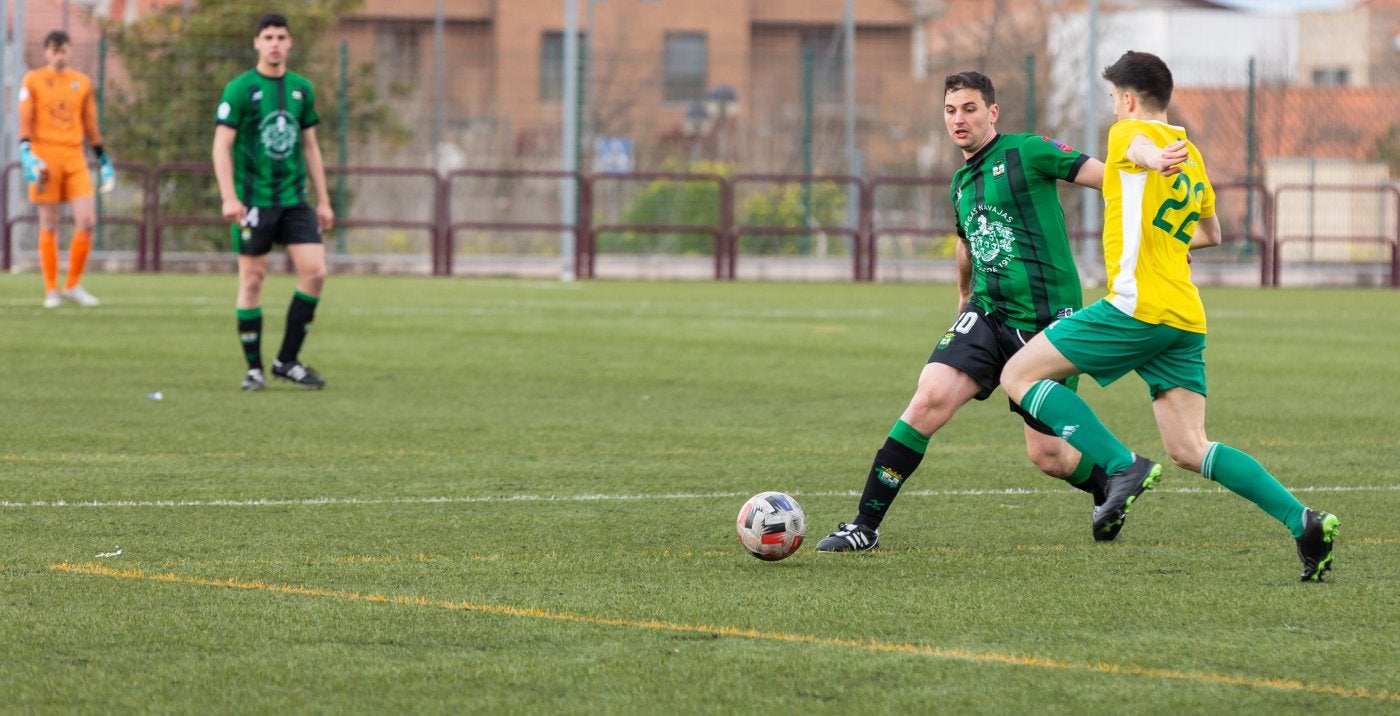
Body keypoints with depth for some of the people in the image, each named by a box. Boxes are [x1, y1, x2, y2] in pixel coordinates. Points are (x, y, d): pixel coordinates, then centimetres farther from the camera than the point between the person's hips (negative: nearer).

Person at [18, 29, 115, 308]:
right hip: (45, 157, -3)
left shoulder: (82, 82, 13)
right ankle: (51, 291, 7)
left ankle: (73, 286, 5)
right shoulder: (33, 80, 3)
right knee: (49, 225, 0)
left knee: (87, 220, -8)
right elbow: (25, 120, -2)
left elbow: (91, 125, 18)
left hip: (75, 159, 3)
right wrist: (26, 152, -15)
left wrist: (103, 160, 17)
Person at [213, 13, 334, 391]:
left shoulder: (301, 89, 9)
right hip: (253, 200, -4)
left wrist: (323, 201, 13)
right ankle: (254, 369, 9)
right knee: (252, 279, 0)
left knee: (315, 271, -6)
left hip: (294, 199, 4)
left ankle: (287, 360, 5)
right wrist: (229, 197, -18)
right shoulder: (240, 89, -5)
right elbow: (222, 145, -8)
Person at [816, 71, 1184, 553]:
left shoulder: (1027, 152, -6)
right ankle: (865, 526, -15)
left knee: (1047, 455, -1)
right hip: (987, 314, 5)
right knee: (928, 400, -17)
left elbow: (1109, 178, -11)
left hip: (1048, 319, -5)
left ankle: (1111, 487, 34)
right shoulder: (960, 183, 15)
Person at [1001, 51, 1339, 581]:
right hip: (1186, 319, 8)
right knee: (1188, 449, 5)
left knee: (1019, 375, -1)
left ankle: (1123, 468, -14)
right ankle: (1302, 521, -10)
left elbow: (1143, 148, -23)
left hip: (1138, 306, -8)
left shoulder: (1128, 133, 1)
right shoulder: (1192, 156, 24)